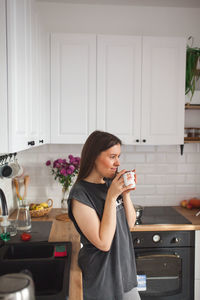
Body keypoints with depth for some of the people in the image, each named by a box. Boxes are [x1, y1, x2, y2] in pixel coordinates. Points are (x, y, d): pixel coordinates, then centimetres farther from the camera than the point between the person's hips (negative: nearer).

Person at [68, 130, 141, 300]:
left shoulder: (111, 184, -1)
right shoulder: (80, 194, -22)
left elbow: (130, 224, 3)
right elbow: (103, 243, -24)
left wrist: (126, 193, -11)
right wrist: (111, 196, -26)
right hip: (101, 277, -6)